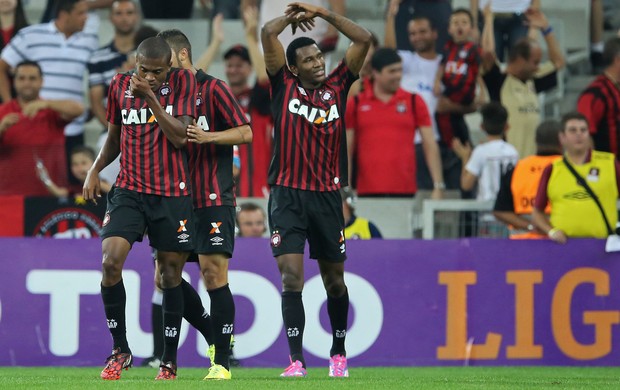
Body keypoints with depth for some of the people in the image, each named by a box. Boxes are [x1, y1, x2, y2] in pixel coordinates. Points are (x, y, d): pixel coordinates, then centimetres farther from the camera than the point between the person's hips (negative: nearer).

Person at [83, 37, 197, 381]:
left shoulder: (182, 82, -4)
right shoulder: (120, 85, 4)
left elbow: (179, 137, -14)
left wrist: (151, 96, -19)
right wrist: (95, 171, 6)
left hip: (171, 194, -2)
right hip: (128, 189, 2)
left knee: (170, 274, 4)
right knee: (110, 261, -17)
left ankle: (169, 361, 17)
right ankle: (120, 349, -2)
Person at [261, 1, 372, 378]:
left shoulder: (336, 86, 8)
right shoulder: (285, 86, 2)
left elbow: (364, 39, 3)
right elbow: (268, 33, -6)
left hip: (327, 197, 2)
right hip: (287, 195, -2)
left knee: (334, 281, 11)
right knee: (291, 278, -12)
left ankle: (338, 353, 27)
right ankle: (297, 359, -12)